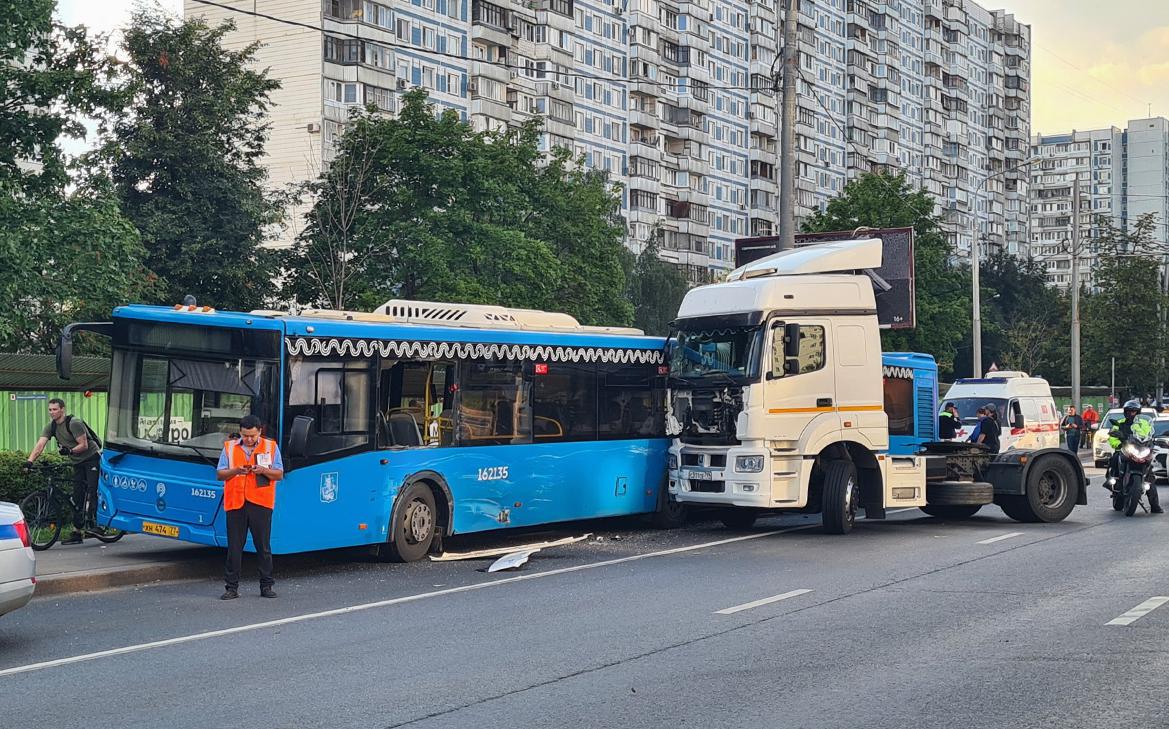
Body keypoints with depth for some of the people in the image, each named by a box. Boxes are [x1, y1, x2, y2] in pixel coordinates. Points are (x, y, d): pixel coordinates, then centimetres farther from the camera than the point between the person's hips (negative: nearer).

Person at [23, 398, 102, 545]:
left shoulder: (74, 423, -18)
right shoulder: (51, 427, 2)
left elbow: (84, 445, -19)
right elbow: (40, 445, -9)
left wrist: (69, 451, -34)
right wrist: (30, 461, -23)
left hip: (92, 458, -7)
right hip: (78, 463, 7)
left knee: (92, 491, -21)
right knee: (77, 498, 5)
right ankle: (77, 533, 7)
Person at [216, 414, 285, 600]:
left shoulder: (270, 447, 6)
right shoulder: (229, 447, 9)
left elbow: (279, 474, 6)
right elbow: (219, 474, 7)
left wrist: (264, 471, -14)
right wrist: (235, 471, -12)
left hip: (261, 503, -1)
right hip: (236, 502, 1)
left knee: (263, 546, 4)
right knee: (234, 547, 3)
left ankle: (266, 586, 12)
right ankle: (232, 587, 8)